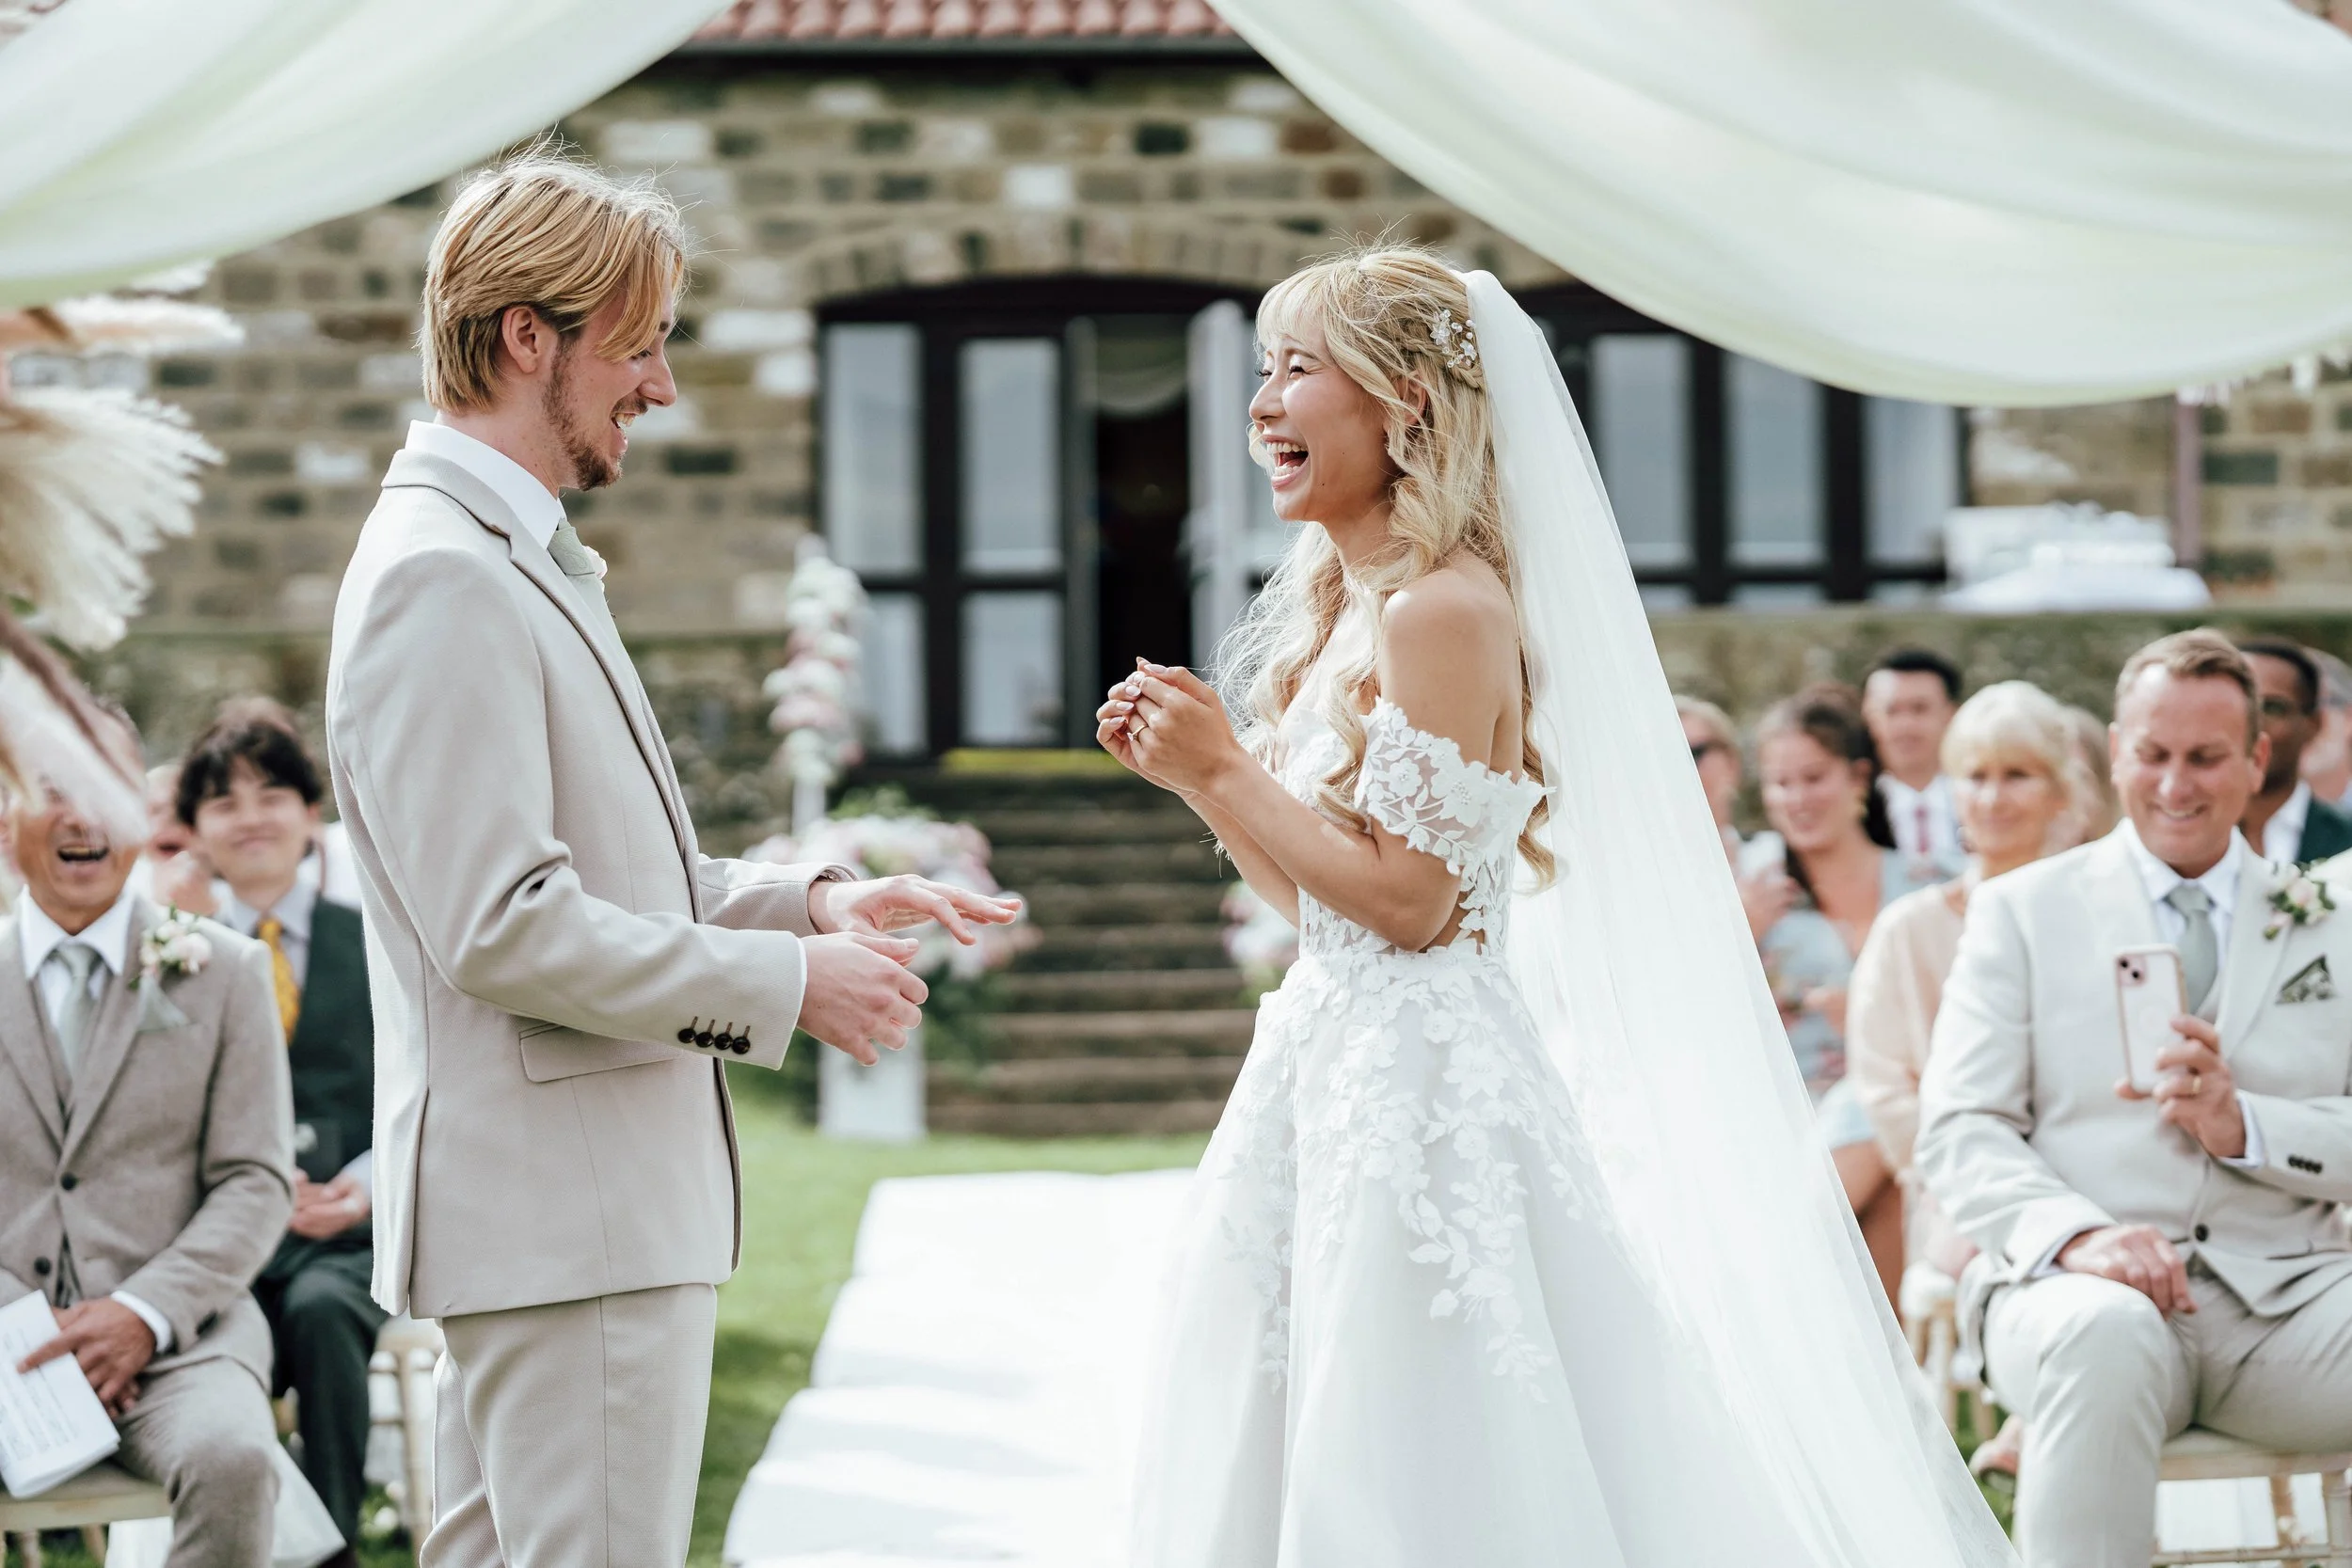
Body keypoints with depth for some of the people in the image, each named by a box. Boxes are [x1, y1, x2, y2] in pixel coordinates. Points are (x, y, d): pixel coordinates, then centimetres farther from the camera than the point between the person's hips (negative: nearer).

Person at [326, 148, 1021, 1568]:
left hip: (597, 1200, 11)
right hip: (564, 1215, -11)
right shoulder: (440, 575, -17)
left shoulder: (516, 558, 17)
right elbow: (503, 926, -22)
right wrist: (787, 983, -15)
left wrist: (809, 901, 9)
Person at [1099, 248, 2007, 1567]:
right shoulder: (1338, 606, 14)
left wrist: (1225, 769, -13)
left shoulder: (1445, 608, -15)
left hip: (1421, 1074, -10)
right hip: (1335, 1054, 10)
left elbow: (1407, 897, -19)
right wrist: (1191, 769, 8)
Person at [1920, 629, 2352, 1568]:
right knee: (2105, 1336, -40)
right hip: (2083, 1286, -2)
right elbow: (1958, 1134, 2)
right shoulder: (2023, 911, 13)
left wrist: (2245, 1127, -10)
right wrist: (2076, 1234, -18)